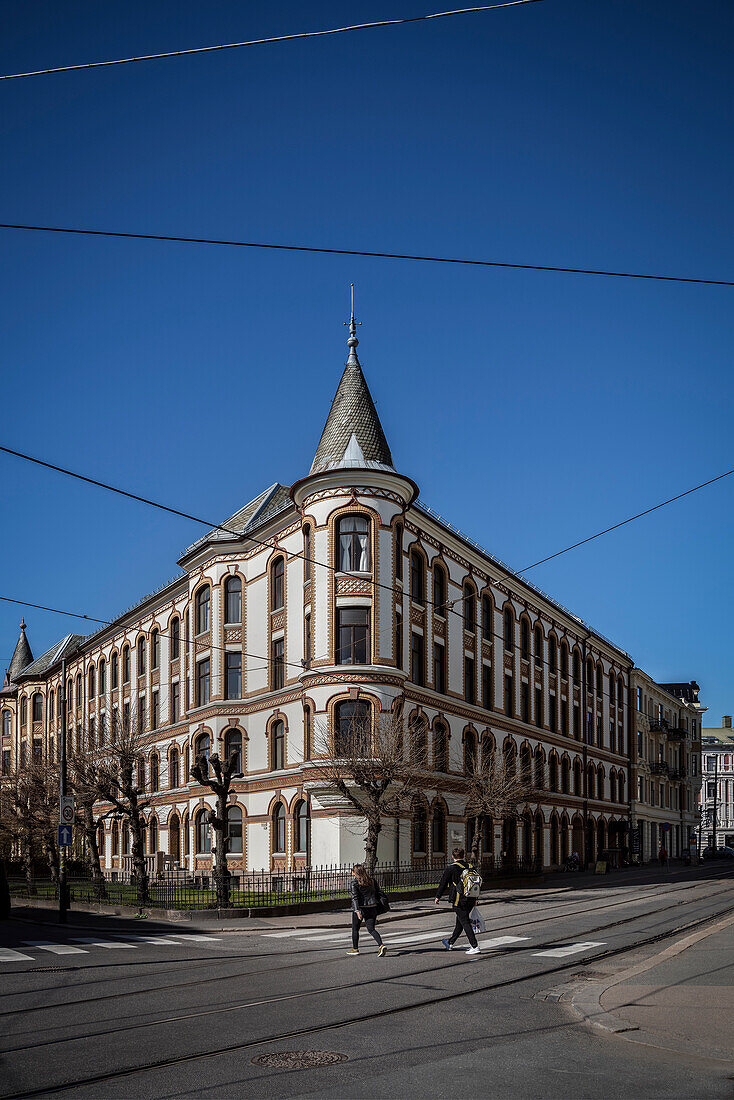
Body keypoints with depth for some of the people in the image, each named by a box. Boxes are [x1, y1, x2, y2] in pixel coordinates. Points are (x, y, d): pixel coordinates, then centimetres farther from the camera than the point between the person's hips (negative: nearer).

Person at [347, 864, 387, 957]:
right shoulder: (372, 880, 7)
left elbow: (354, 897, -18)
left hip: (360, 908, -5)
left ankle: (355, 949, 24)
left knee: (355, 929, 14)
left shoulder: (355, 882, -9)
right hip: (372, 907, 5)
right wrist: (377, 910, 20)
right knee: (371, 929, 6)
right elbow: (377, 894, 11)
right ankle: (381, 945, -14)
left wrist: (357, 911, -24)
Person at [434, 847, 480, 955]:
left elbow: (443, 883, -4)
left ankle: (475, 947, -10)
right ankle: (450, 943, 33)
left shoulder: (451, 869, -10)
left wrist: (438, 896, 9)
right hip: (471, 900, 7)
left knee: (465, 923, -4)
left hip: (459, 901, -7)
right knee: (460, 922, 18)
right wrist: (475, 899, 28)